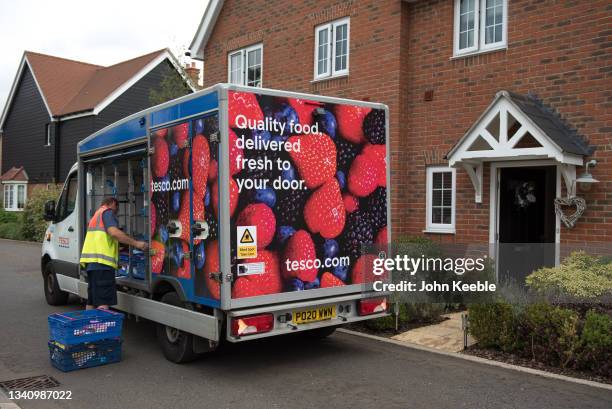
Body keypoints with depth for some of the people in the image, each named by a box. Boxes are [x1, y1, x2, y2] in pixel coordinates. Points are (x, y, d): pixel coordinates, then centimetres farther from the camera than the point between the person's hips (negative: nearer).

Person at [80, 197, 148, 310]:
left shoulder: (96, 214, 29)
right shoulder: (108, 212, -1)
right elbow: (114, 232, -19)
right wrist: (136, 243, -18)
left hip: (91, 261, 10)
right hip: (102, 262, -10)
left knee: (92, 301, 16)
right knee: (104, 302, -16)